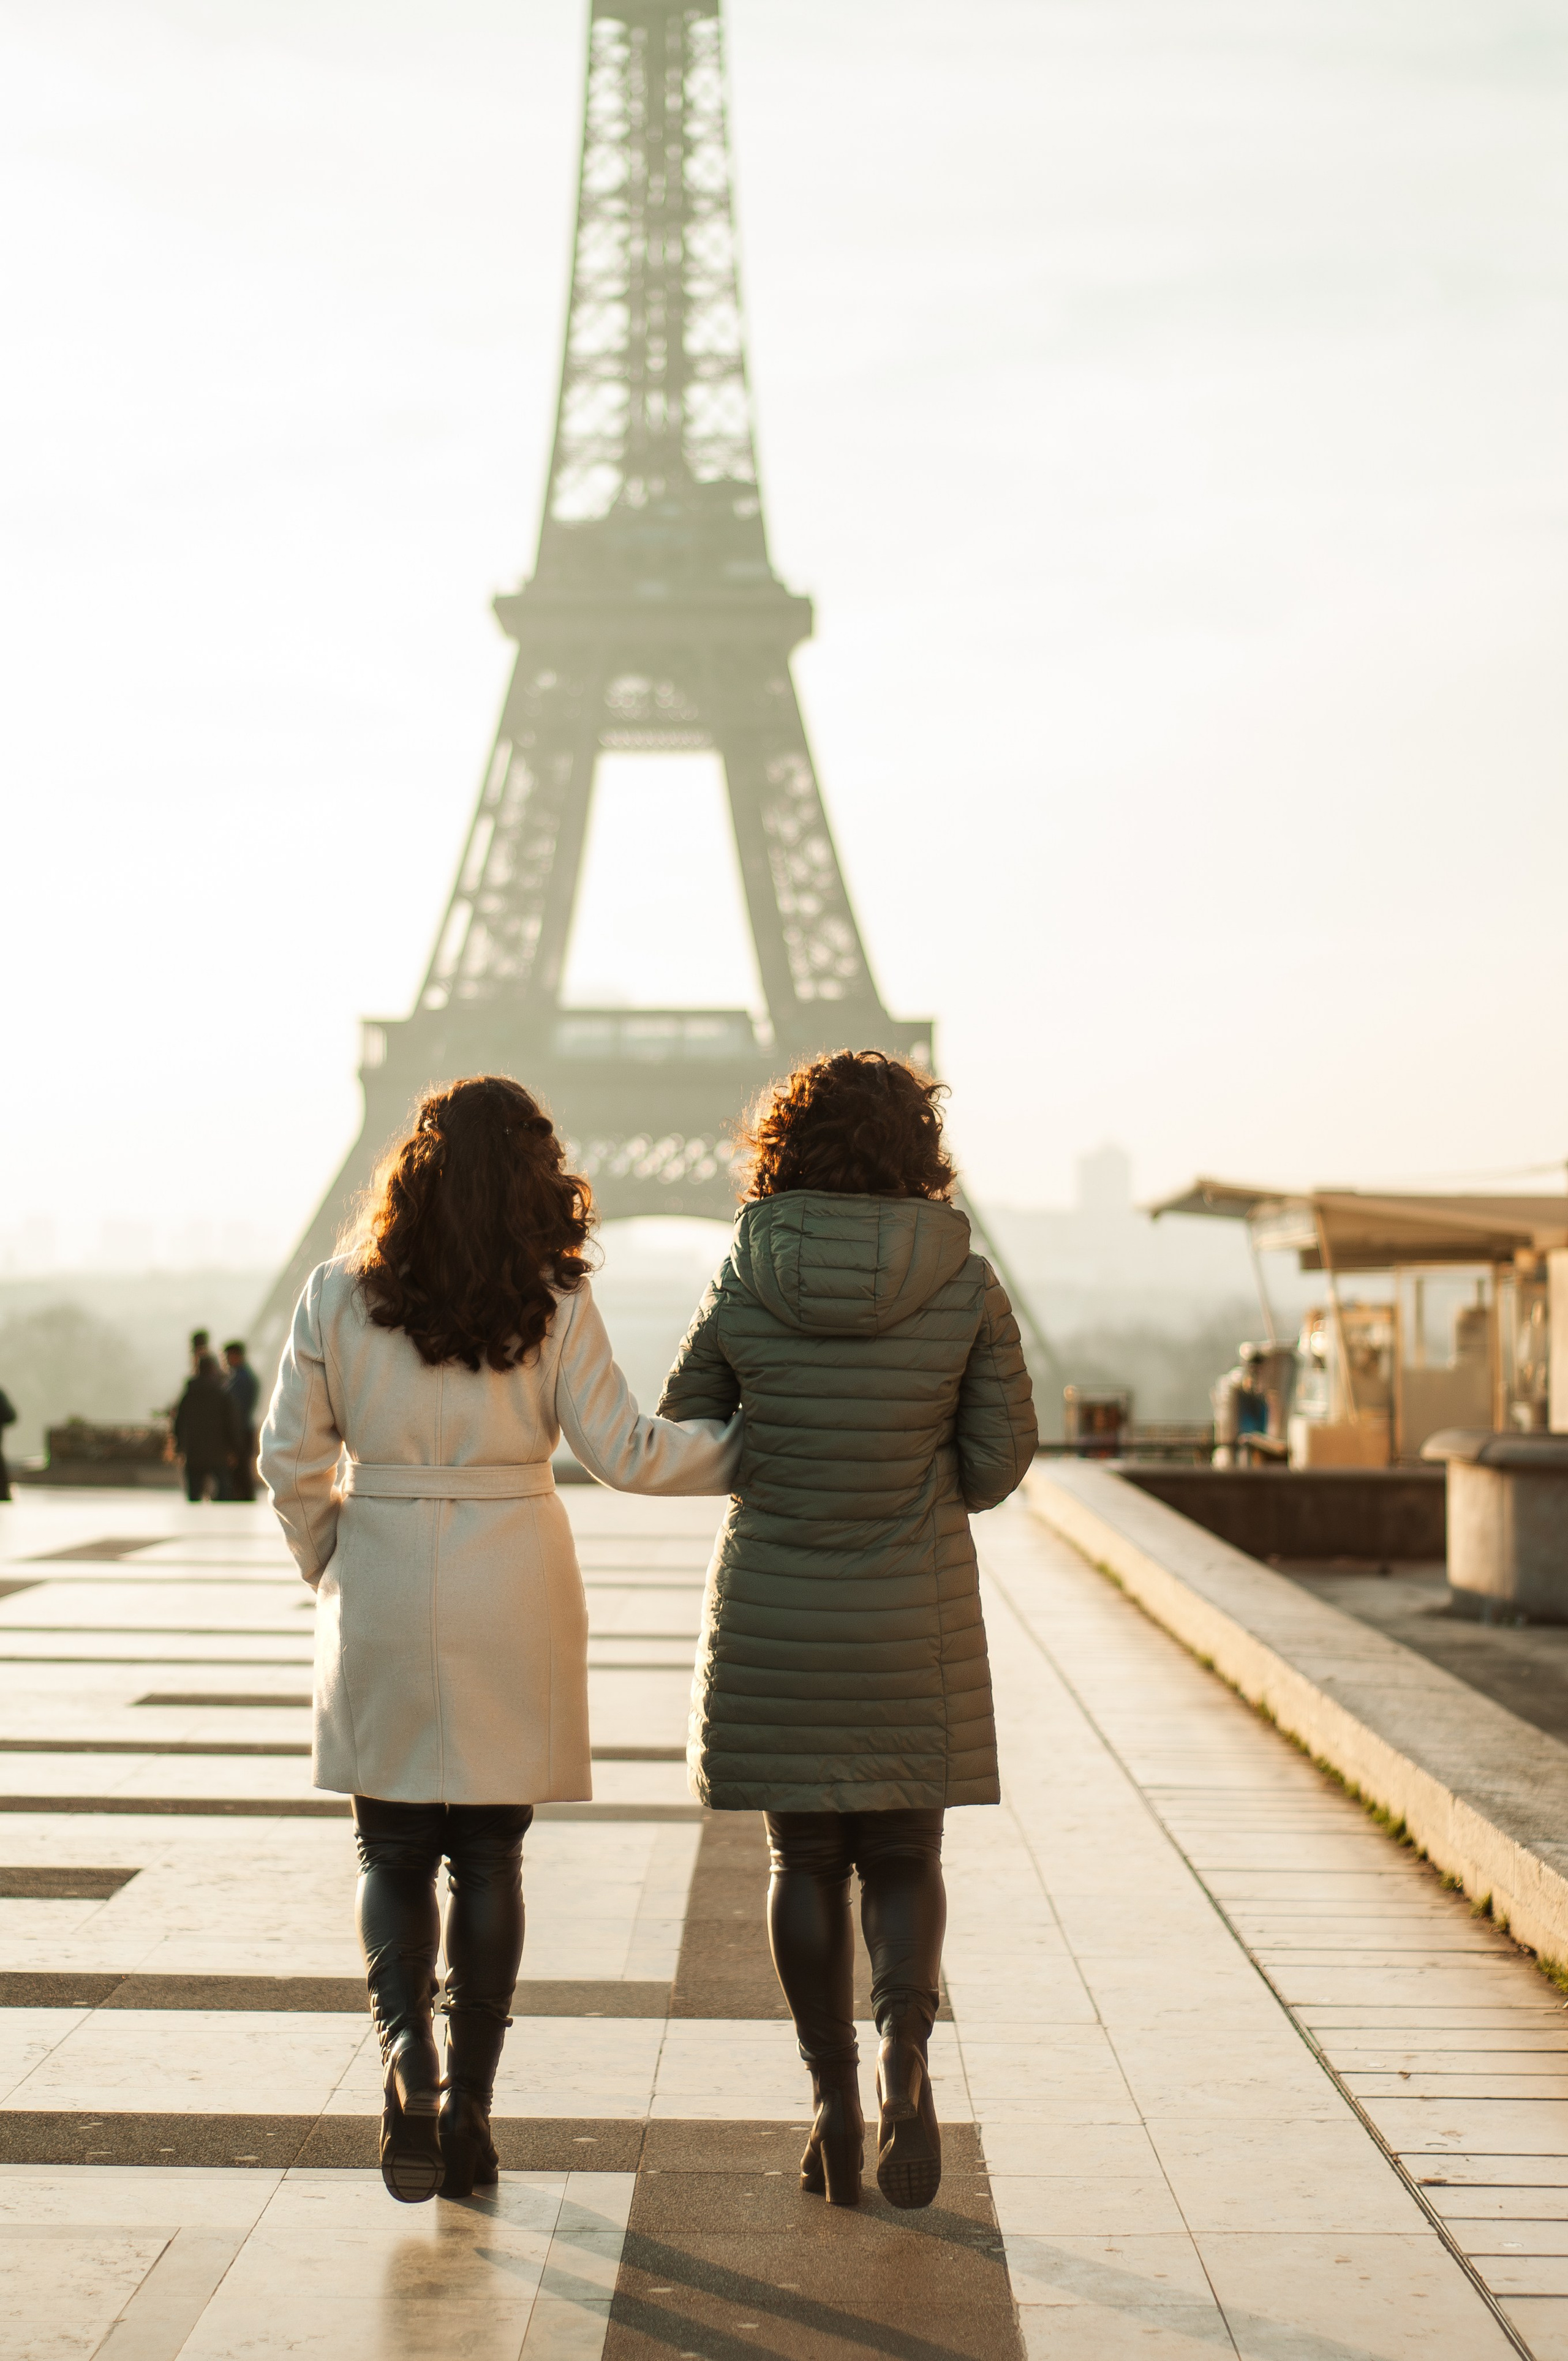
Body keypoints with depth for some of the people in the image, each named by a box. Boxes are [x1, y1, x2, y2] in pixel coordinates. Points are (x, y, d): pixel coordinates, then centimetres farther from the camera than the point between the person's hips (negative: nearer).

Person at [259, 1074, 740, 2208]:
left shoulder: (339, 1297, -3)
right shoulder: (555, 1305, -7)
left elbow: (292, 1458, -1)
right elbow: (623, 1449, -9)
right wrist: (763, 1442, 2)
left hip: (384, 1603, 0)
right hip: (513, 1601, 0)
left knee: (394, 1849, 12)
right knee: (490, 1852, 11)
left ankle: (407, 2043, -13)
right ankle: (468, 2108, 13)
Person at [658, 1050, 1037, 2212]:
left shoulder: (745, 1286, -8)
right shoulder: (967, 1286, -9)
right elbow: (1000, 1459, -4)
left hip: (775, 1613, 1)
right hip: (918, 1616, 0)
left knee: (805, 1861, 14)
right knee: (904, 1856, 12)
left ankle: (836, 2109, 16)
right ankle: (905, 2051, -11)